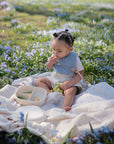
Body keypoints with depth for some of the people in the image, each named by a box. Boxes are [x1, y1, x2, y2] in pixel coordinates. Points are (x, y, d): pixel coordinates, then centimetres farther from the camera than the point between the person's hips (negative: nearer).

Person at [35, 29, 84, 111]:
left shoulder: (74, 58, -14)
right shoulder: (55, 56, 0)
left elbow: (80, 74, -12)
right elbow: (49, 67, 14)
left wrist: (70, 82, -27)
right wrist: (50, 62, -12)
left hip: (70, 81, -6)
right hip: (54, 79, 6)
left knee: (71, 91, -37)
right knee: (38, 81, -6)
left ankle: (64, 107, -59)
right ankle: (49, 93, -29)